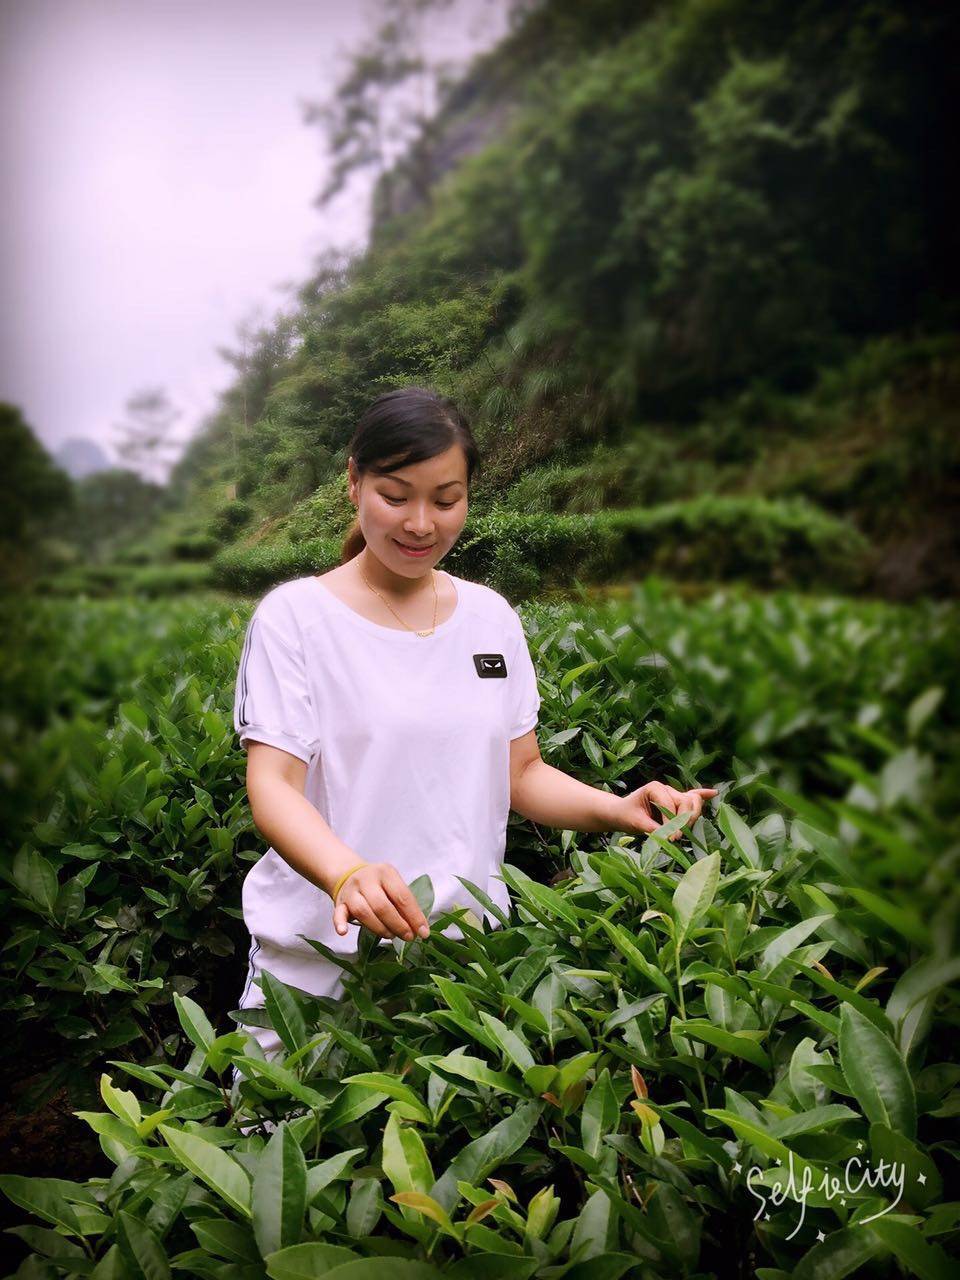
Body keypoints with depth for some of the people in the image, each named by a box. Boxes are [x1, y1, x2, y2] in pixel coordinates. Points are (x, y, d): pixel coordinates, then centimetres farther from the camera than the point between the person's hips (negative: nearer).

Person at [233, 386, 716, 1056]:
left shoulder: (492, 617, 6)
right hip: (320, 961, -3)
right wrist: (348, 873, -35)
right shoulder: (296, 614, -7)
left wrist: (617, 809, -8)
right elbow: (272, 786, -15)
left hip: (469, 950, 3)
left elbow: (521, 771, 11)